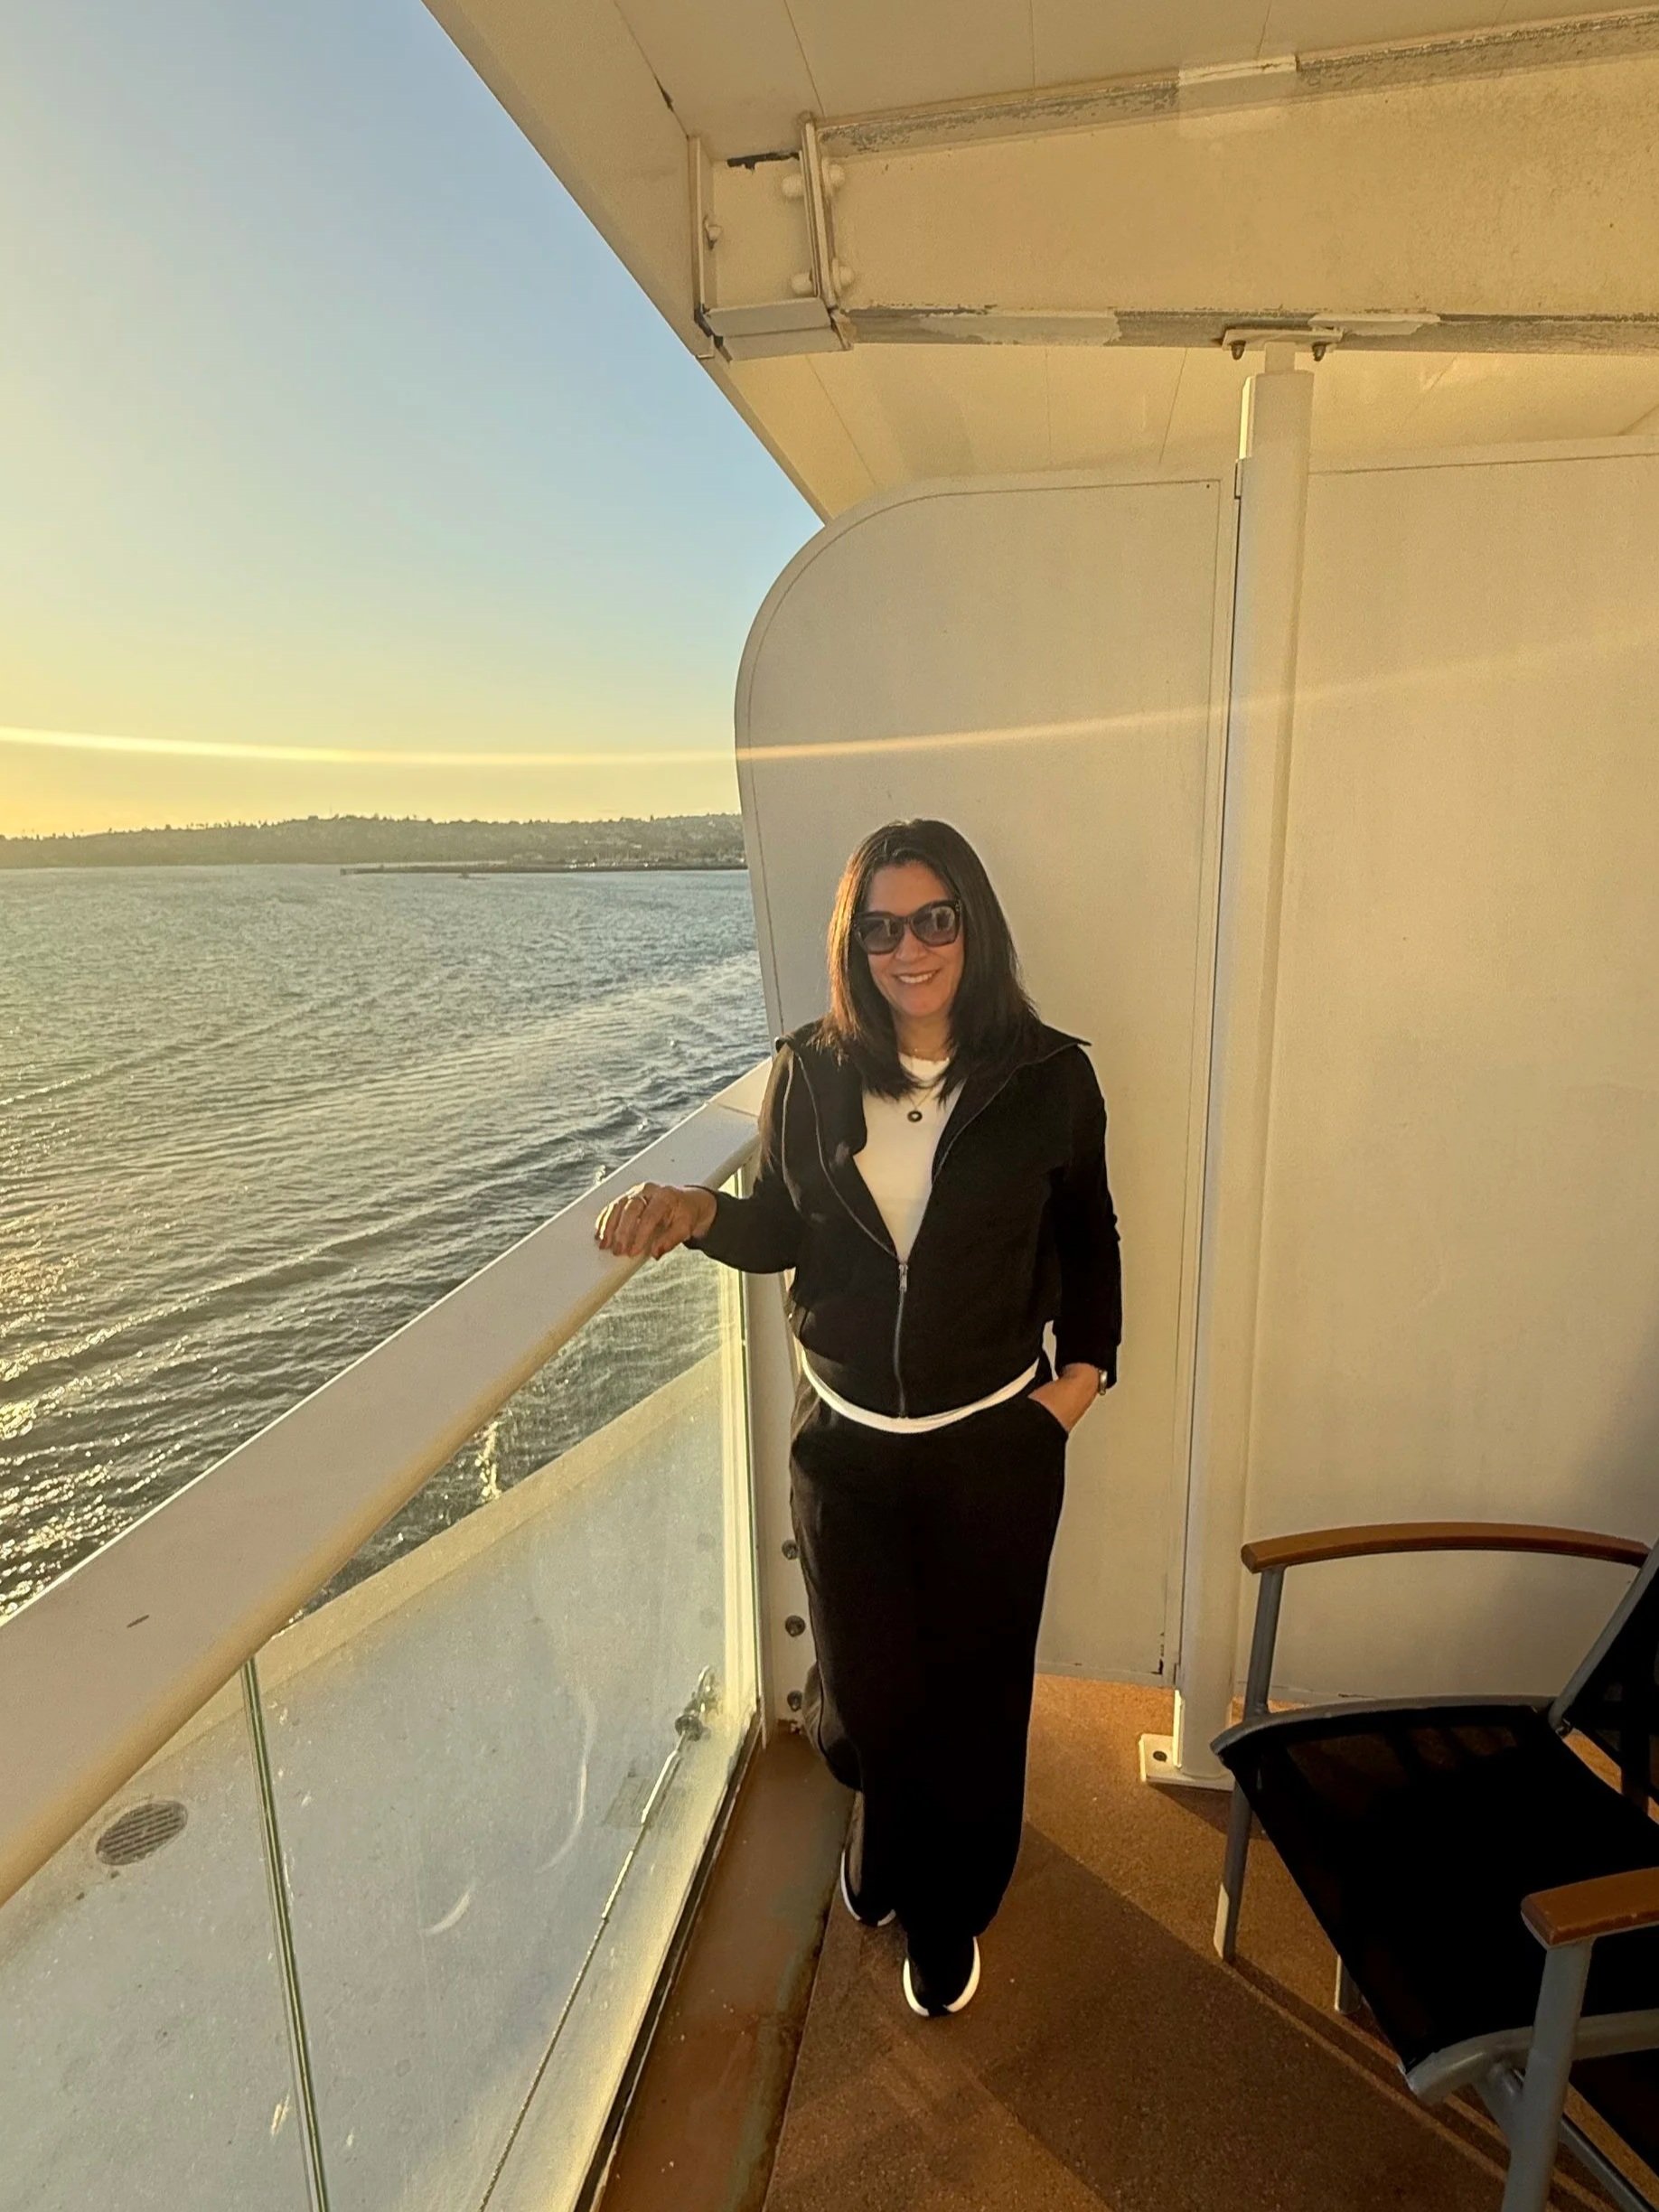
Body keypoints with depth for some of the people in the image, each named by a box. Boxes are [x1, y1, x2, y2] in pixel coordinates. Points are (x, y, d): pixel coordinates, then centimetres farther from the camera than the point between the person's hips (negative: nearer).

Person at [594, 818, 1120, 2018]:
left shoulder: (1047, 1076, -10)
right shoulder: (811, 1073, -7)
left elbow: (1089, 1240, 3)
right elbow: (781, 1230, 3)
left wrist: (1083, 1370, -6)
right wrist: (693, 1210, -15)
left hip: (995, 1446, -1)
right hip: (844, 1442, 1)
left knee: (972, 1694, 16)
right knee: (865, 1691, 16)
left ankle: (949, 1913, 48)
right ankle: (886, 1849, 55)